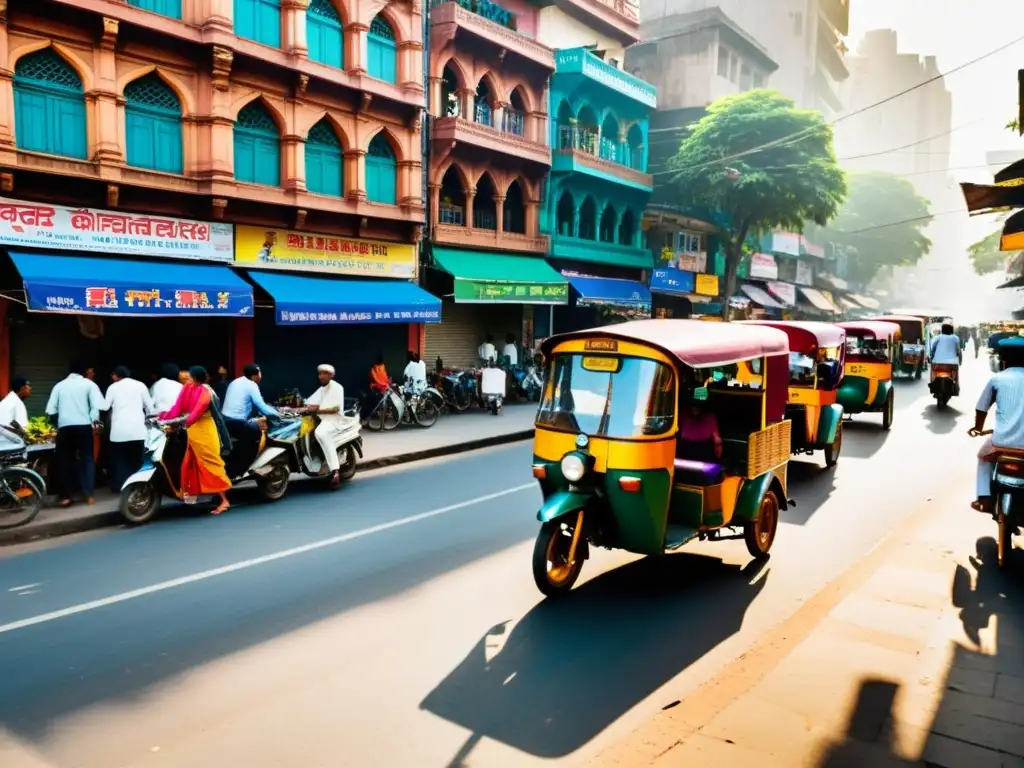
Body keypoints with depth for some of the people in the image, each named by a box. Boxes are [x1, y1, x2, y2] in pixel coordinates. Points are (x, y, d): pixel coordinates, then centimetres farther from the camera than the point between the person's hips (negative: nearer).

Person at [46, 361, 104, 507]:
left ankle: (65, 496, 6)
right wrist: (93, 421, 3)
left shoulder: (59, 385, 13)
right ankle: (88, 494, 0)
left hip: (65, 427, 2)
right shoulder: (89, 384, 5)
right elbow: (97, 406, -7)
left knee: (64, 460, 9)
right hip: (83, 426, -2)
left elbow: (50, 410, 7)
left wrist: (58, 422, 20)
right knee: (87, 459, 6)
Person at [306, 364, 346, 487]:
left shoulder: (336, 387, -4)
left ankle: (335, 470, -43)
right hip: (320, 419, 9)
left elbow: (335, 409, -15)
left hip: (334, 420, -9)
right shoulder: (320, 390, 22)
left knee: (320, 433, -38)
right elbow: (309, 404, 11)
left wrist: (318, 410, -23)